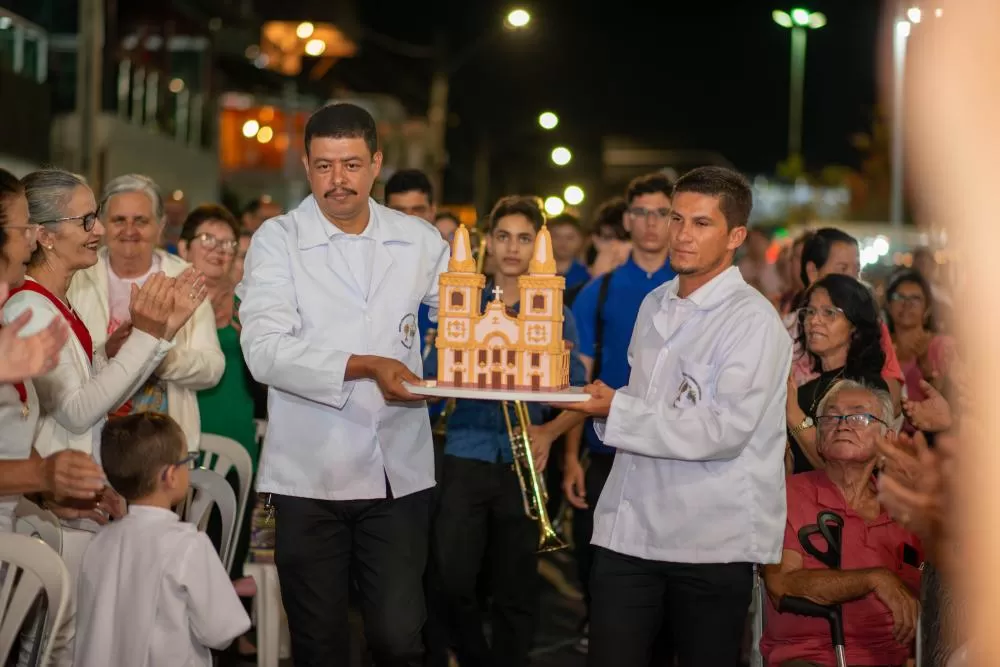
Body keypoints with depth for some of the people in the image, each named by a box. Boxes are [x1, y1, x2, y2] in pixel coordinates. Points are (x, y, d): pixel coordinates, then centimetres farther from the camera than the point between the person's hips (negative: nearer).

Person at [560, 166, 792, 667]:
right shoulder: (655, 305, 15)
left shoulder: (753, 320, -9)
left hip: (712, 545, -6)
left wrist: (617, 410, -18)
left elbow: (725, 430, -19)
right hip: (628, 531, 6)